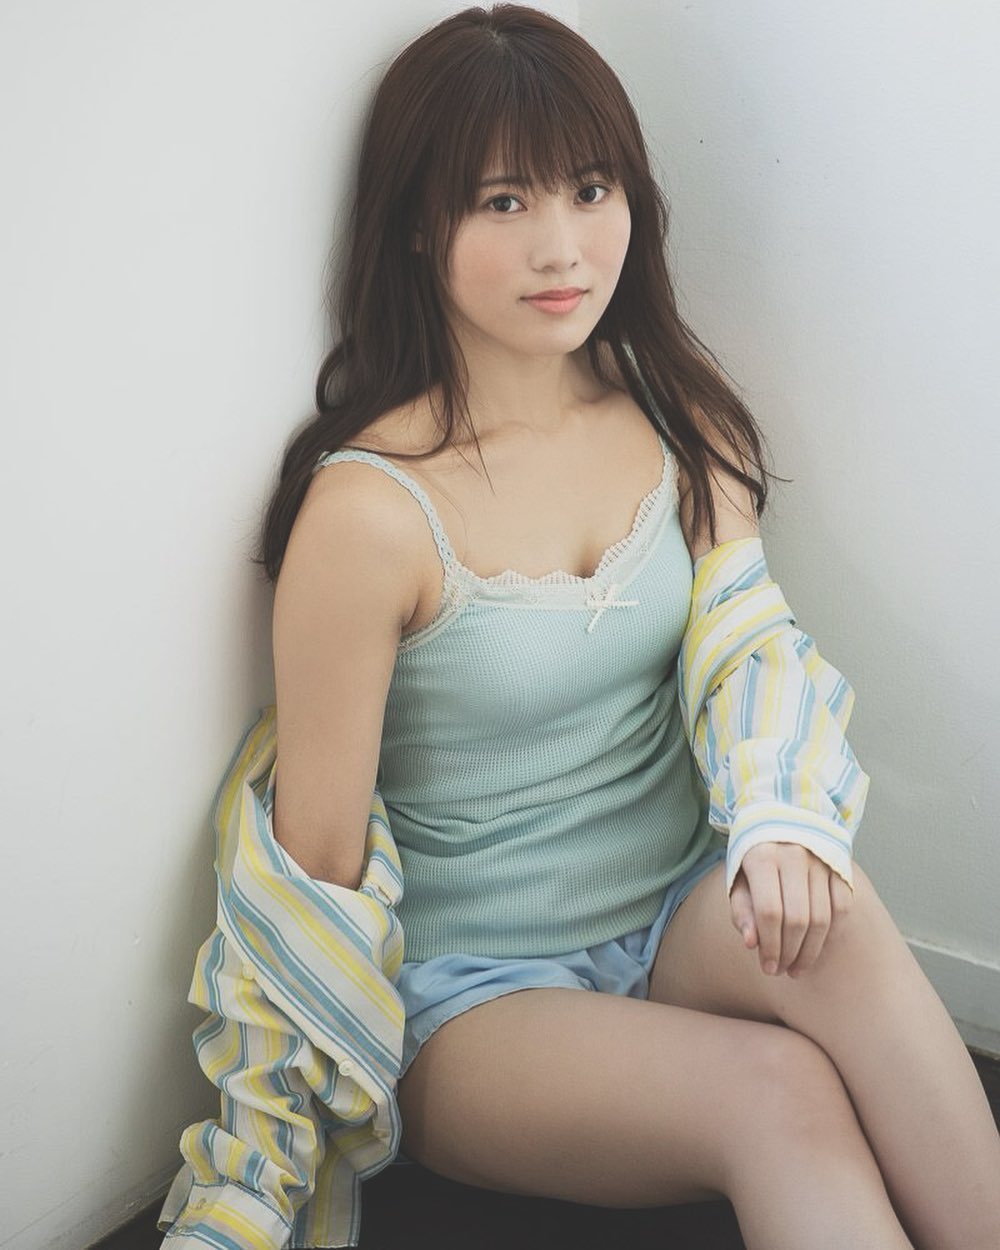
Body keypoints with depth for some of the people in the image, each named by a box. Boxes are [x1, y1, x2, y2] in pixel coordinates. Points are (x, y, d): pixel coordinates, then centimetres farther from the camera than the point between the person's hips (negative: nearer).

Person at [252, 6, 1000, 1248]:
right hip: (477, 997, -4)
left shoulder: (675, 414, 2)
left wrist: (781, 823, -23)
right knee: (778, 1091, -30)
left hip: (685, 915, 5)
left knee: (830, 915, -29)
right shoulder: (369, 508, -19)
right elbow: (320, 861, -12)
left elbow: (748, 640, -3)